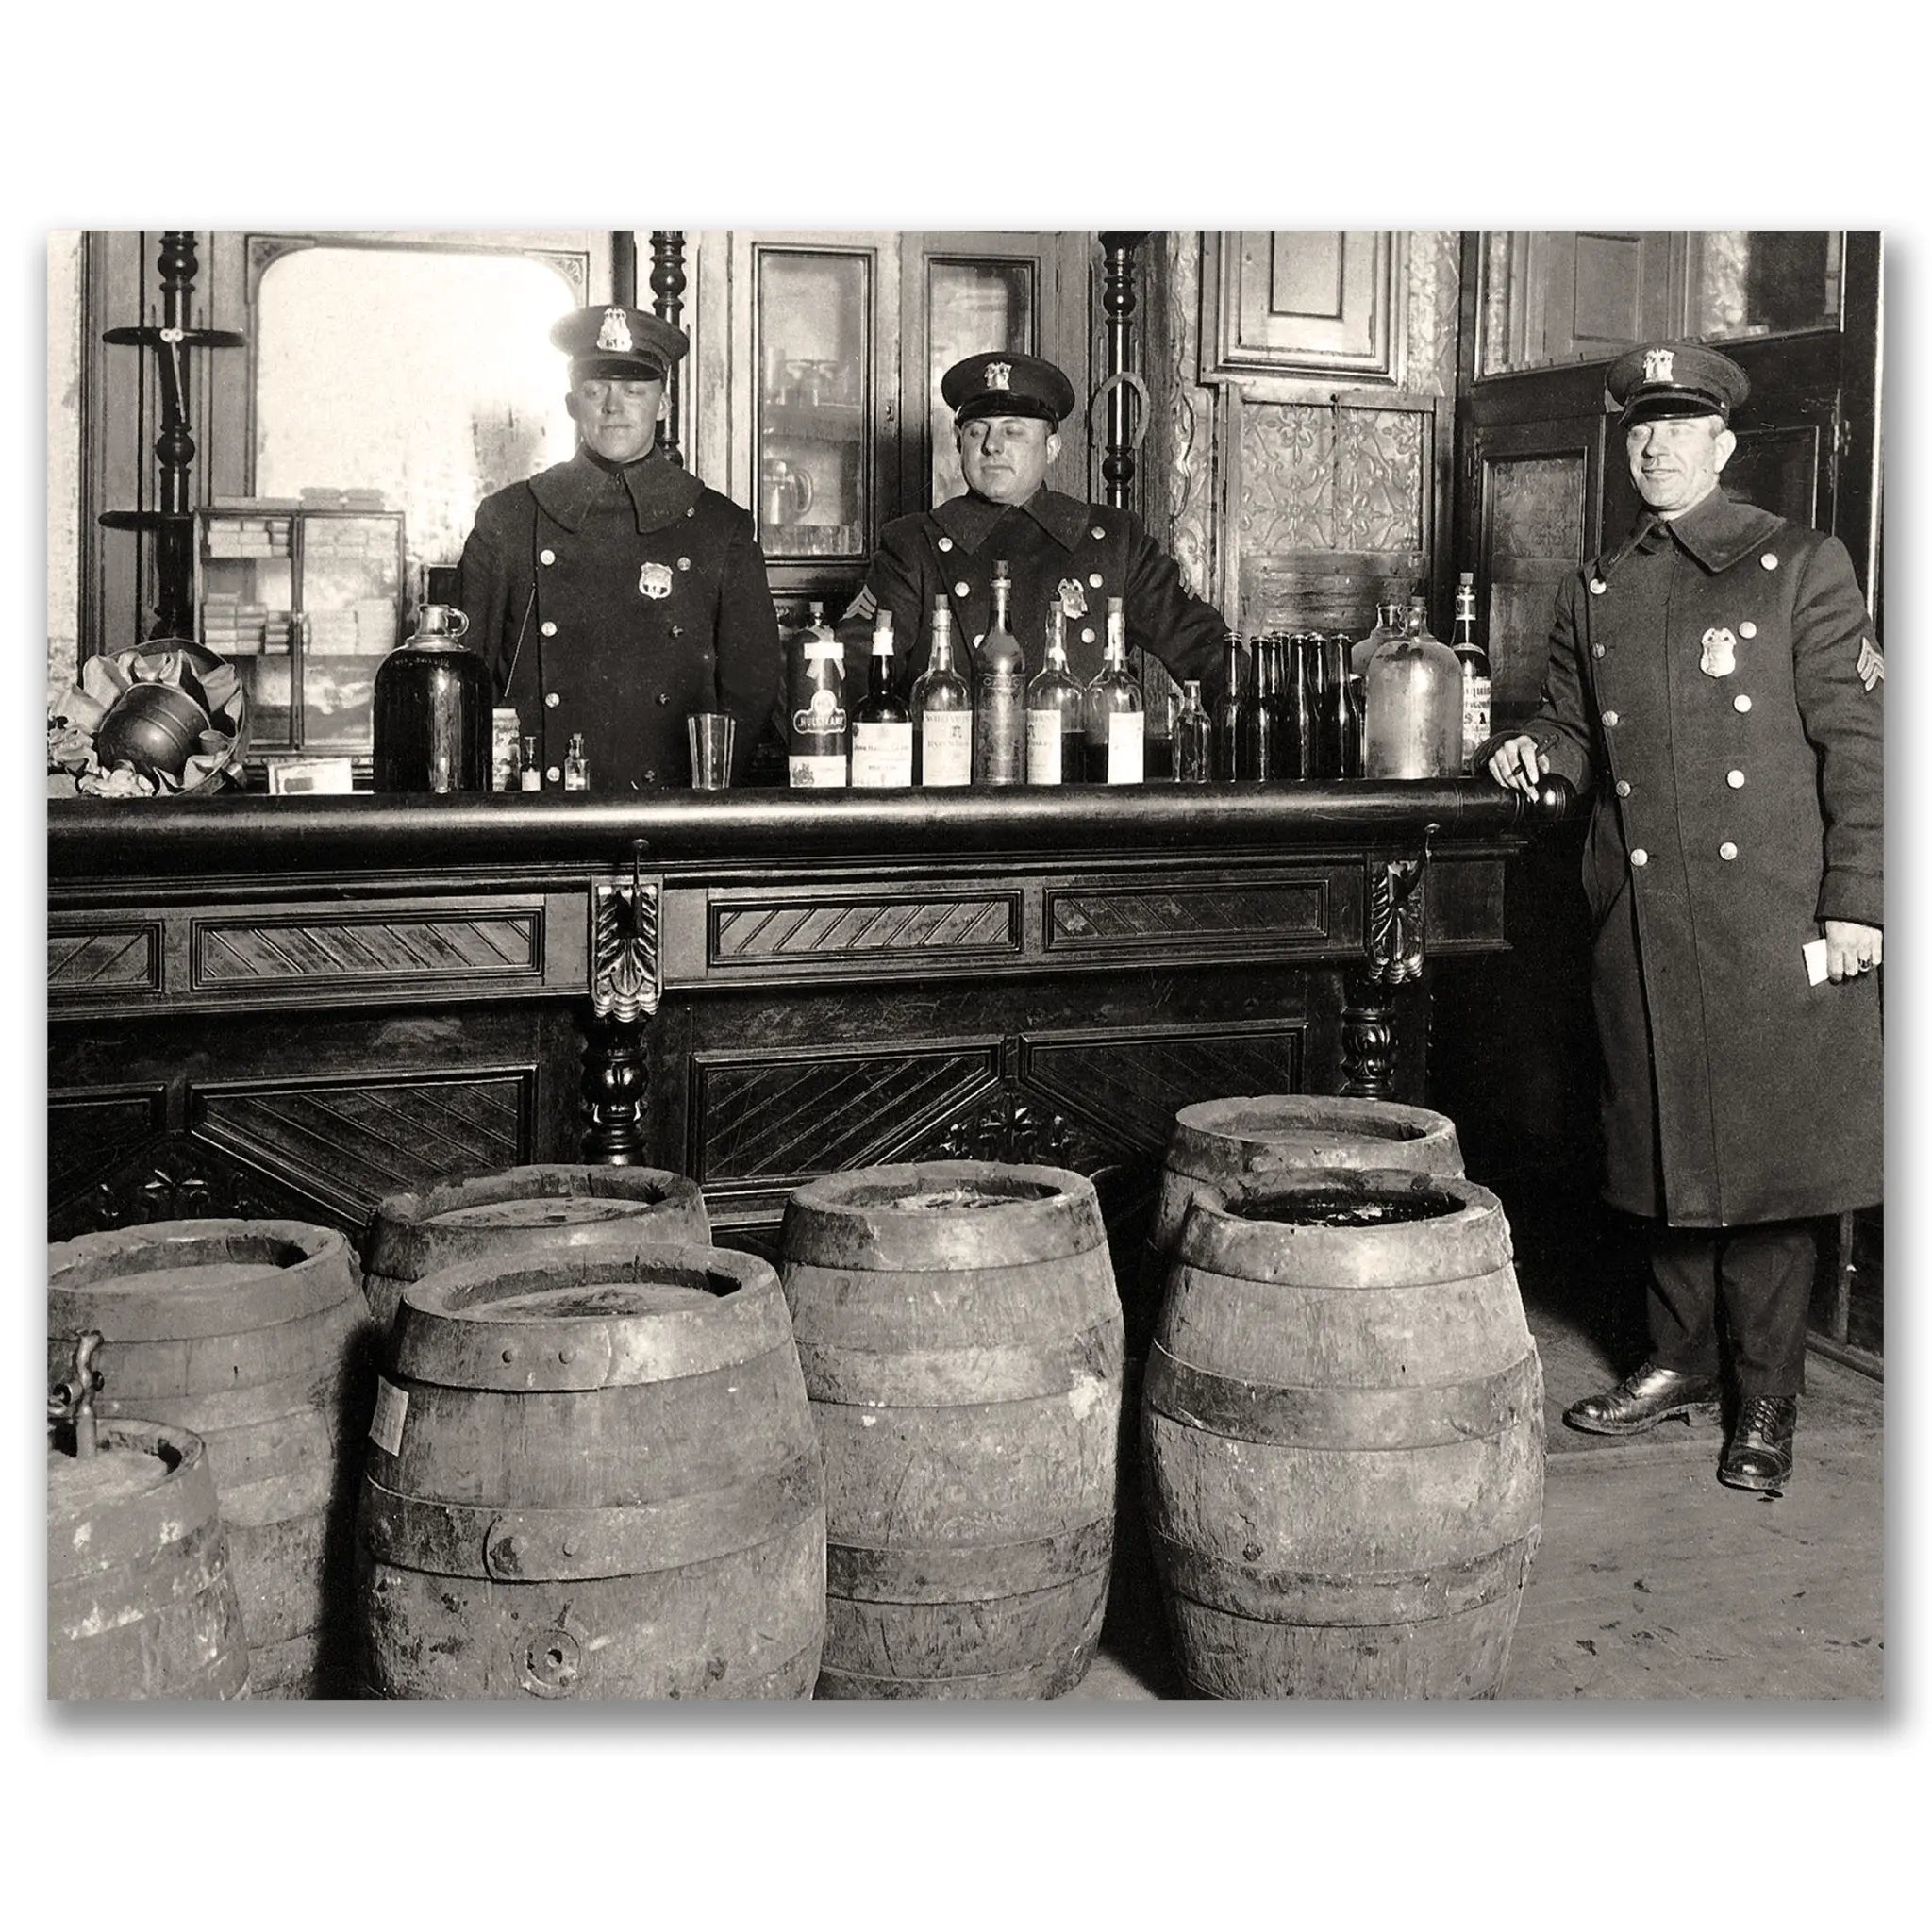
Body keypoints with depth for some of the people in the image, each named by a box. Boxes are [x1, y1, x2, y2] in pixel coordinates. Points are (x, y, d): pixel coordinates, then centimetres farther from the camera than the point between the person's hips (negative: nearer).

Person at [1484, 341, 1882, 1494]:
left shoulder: (1802, 568, 0)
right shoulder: (1595, 598, 13)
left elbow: (1854, 740, -3)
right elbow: (1577, 727, 25)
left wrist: (1856, 902, -9)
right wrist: (1536, 752, 1)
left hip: (1774, 917, -4)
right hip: (1643, 923, 4)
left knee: (1768, 1151, 0)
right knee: (1666, 1142, 11)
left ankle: (1767, 1403, 11)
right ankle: (1682, 1365, 26)